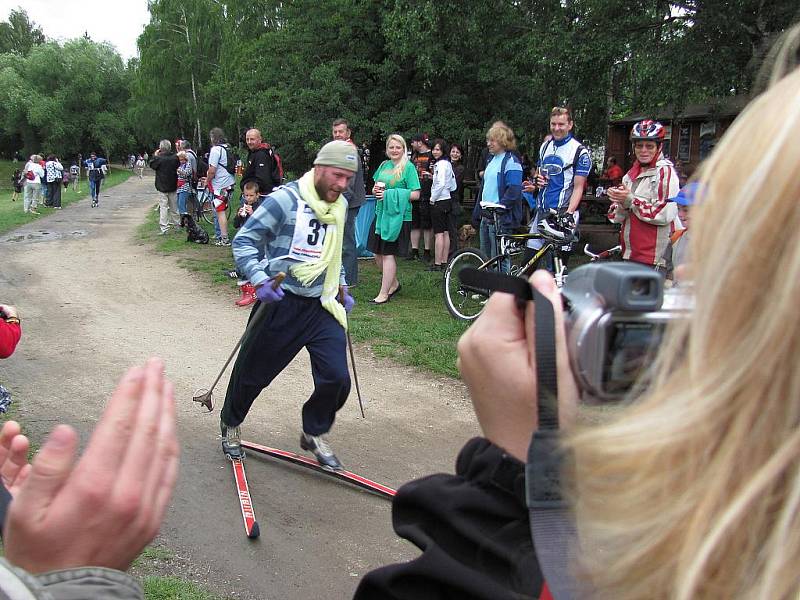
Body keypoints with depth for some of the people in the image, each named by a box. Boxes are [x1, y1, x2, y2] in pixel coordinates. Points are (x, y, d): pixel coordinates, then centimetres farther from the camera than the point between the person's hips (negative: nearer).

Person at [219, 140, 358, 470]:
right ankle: (230, 424, 40)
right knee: (253, 371, 10)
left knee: (337, 378, -4)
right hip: (281, 302, -5)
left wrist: (341, 288, 19)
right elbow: (244, 241, -13)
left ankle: (314, 434, 23)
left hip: (321, 304, 5)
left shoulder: (340, 206, 9)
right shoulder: (284, 200, -15)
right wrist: (260, 281, -24)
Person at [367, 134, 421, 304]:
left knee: (388, 253, -3)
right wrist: (376, 190, -4)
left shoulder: (408, 167, -6)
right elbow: (374, 188, 21)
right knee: (377, 253, 9)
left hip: (398, 216, -7)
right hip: (380, 214, 7)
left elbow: (415, 194, -12)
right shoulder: (384, 165, 13)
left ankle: (384, 294, 6)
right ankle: (394, 284, 30)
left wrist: (390, 194, -18)